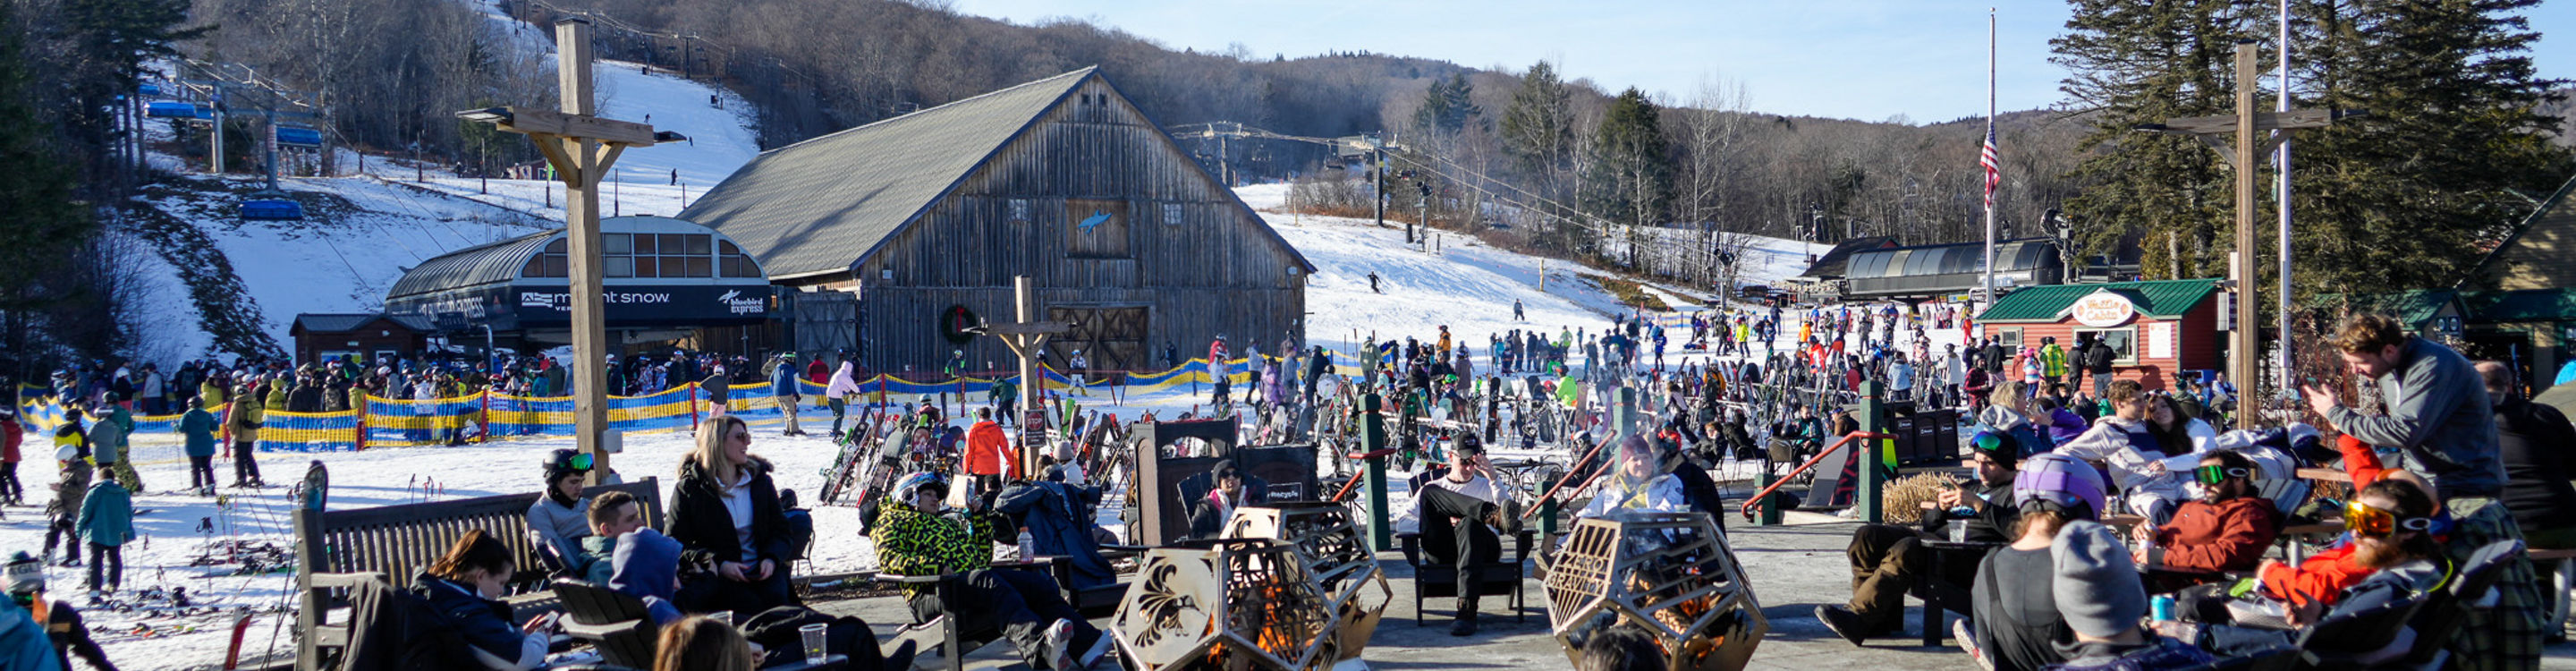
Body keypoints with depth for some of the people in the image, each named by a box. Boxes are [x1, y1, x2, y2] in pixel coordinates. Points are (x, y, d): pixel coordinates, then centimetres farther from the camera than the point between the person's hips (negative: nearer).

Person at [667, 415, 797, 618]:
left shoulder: (760, 480, 13)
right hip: (716, 578, -3)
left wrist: (771, 559, -9)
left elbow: (780, 529, 14)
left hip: (762, 571, 3)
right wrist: (720, 564, -18)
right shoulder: (689, 489, 1)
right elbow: (676, 544, -3)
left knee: (776, 598, -29)